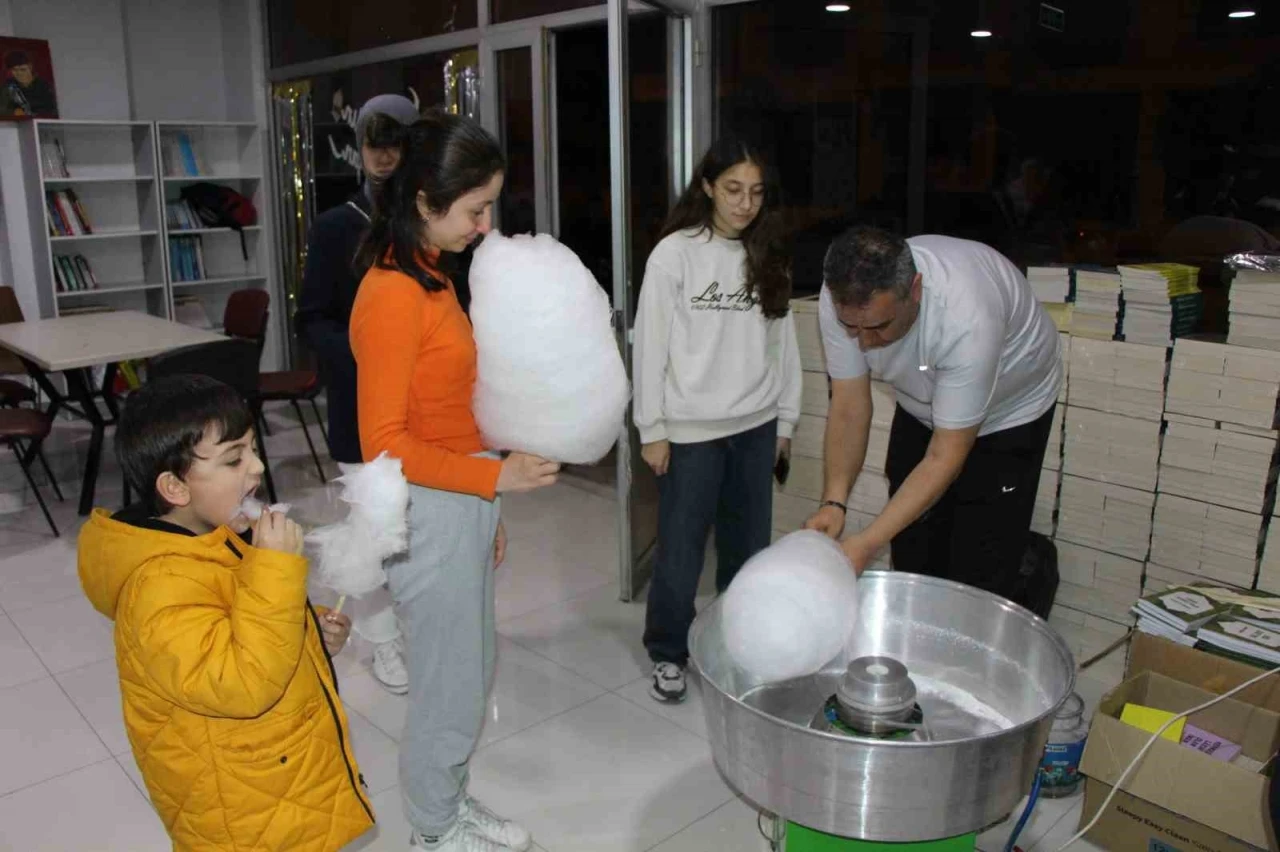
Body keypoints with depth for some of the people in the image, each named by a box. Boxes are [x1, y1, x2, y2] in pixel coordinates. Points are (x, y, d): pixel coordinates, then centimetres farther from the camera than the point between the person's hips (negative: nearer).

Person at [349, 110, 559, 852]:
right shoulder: (393, 295, -21)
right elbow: (384, 442, -21)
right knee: (450, 685, 9)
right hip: (431, 514, -9)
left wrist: (486, 510, 15)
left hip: (464, 506, 9)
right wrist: (494, 478, -20)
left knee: (471, 672, 22)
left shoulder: (431, 277, 8)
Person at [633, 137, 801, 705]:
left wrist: (786, 419, 10)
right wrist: (653, 429, -8)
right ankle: (668, 654, 21)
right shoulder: (674, 253, -6)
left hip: (755, 426, 4)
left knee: (749, 545, 12)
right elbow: (650, 345, -6)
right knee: (681, 549, 3)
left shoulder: (767, 258, 7)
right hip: (692, 429, -4)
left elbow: (784, 341, 11)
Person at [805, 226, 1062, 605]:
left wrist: (867, 544, -40)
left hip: (1006, 415, -4)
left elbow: (944, 458, -34)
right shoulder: (843, 297, -27)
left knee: (978, 582, -6)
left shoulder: (966, 318, -41)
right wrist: (833, 502, -31)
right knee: (911, 566, 9)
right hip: (921, 409, 4)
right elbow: (849, 407, -18)